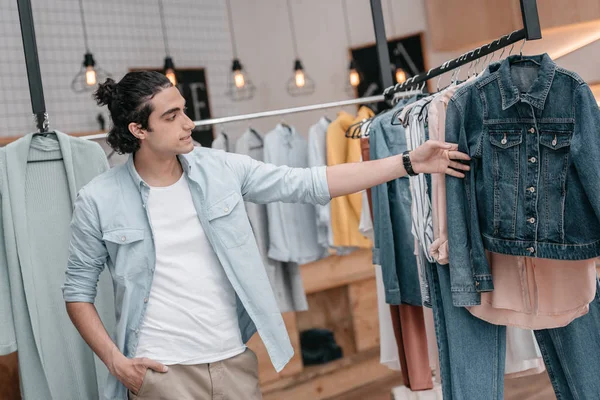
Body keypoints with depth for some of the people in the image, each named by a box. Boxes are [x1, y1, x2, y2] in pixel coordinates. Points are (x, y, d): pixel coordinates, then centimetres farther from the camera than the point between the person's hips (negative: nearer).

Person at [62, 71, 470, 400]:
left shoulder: (222, 169, -3)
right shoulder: (99, 201, -7)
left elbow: (309, 184, -4)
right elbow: (78, 289, 1)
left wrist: (409, 162, -7)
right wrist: (115, 359, -10)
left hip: (235, 360, 3)